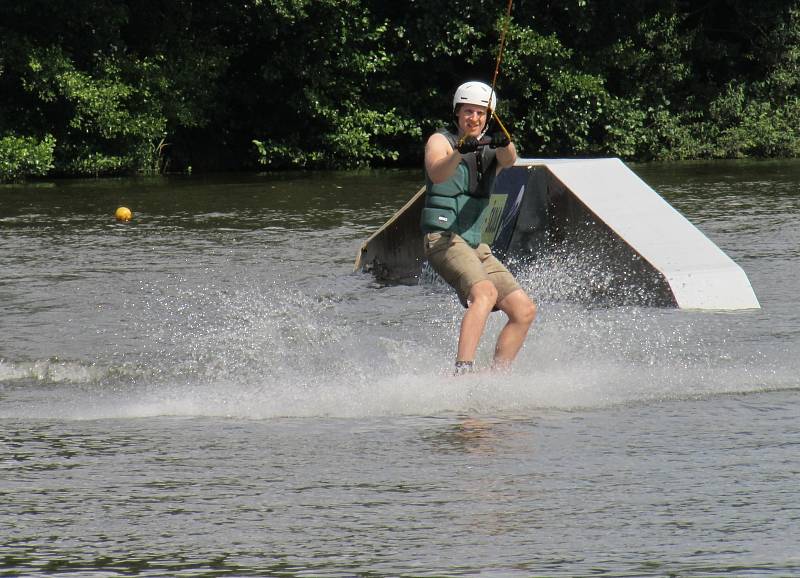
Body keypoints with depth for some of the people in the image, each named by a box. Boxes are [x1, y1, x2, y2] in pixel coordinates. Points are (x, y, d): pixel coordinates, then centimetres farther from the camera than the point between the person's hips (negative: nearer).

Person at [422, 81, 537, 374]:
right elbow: (437, 173, -22)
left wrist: (505, 144, -36)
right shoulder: (440, 141, 0)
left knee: (524, 310, 3)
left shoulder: (492, 148, 13)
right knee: (485, 292, -32)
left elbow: (509, 160, -12)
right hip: (443, 239, -7)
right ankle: (463, 371, -45)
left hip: (475, 246, 7)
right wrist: (459, 152, -42)